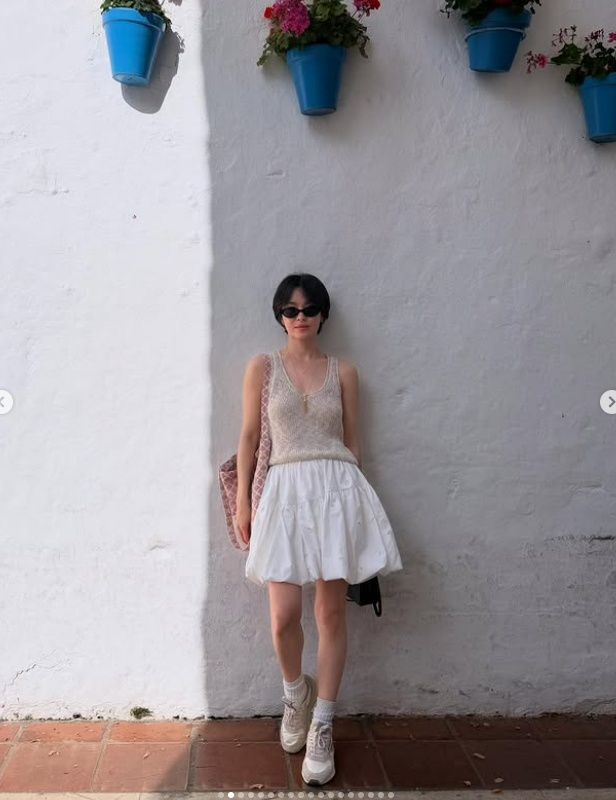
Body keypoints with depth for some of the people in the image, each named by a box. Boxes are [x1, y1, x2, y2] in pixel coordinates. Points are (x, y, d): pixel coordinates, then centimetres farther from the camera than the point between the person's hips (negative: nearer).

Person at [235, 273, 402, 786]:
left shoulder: (343, 372, 10)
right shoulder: (262, 367, 8)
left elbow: (352, 441, 13)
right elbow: (249, 438, 7)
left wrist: (352, 499, 10)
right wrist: (243, 504, 3)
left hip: (337, 487, 1)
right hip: (286, 488, -1)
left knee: (332, 611, 2)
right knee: (284, 616, -8)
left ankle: (321, 727, 14)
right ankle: (296, 692, 25)